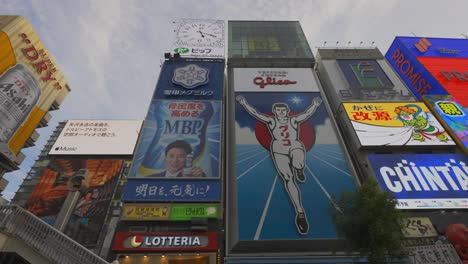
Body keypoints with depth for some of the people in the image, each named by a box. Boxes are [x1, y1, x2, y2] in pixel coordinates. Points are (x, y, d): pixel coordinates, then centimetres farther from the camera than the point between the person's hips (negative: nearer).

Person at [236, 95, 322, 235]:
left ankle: (299, 170, 6)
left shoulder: (294, 120, 15)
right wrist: (244, 103, 1)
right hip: (279, 152, 0)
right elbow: (255, 113, 7)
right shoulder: (271, 121, 12)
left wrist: (315, 104, -8)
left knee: (298, 164, -36)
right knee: (288, 179, -15)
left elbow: (308, 113, 6)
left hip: (296, 148, 1)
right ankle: (300, 214, -13)